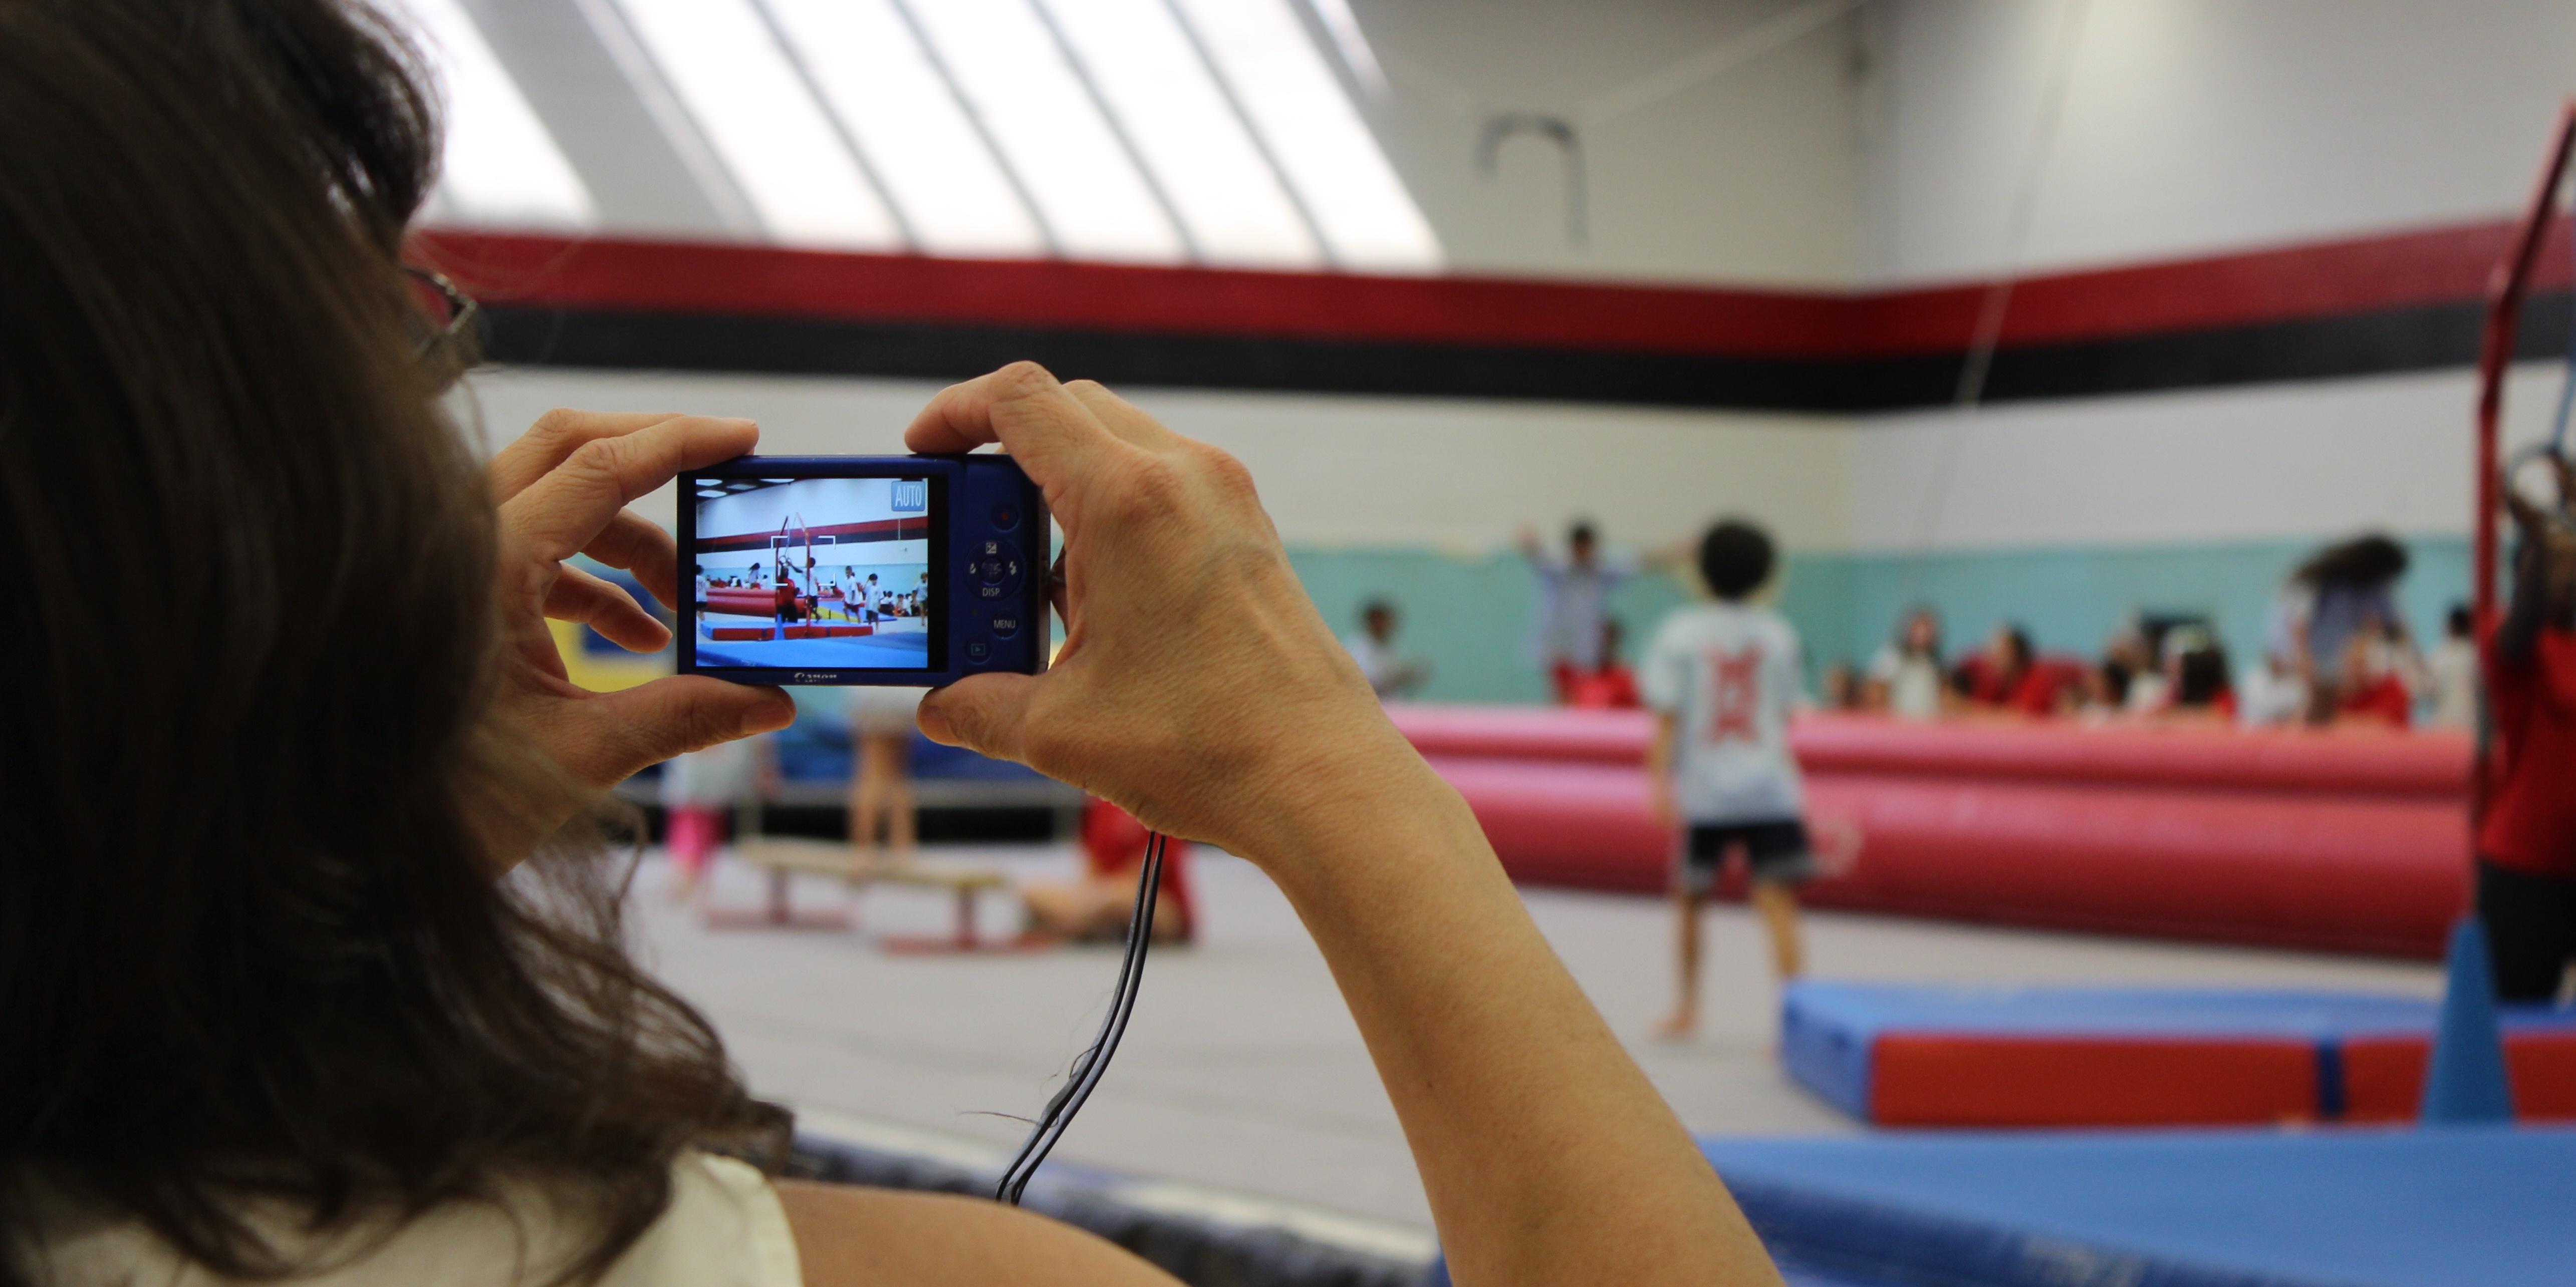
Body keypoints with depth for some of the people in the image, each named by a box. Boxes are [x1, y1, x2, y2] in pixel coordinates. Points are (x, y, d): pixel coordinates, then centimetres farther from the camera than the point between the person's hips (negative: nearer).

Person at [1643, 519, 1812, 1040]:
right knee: (1779, 904, -6)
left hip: (1701, 788, -1)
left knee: (1688, 898, 18)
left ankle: (1687, 1007, 29)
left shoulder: (1680, 634, -3)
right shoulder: (1779, 634, 5)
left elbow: (1665, 718, -8)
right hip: (1770, 789, 1)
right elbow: (1783, 714, 12)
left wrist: (1660, 784, -9)